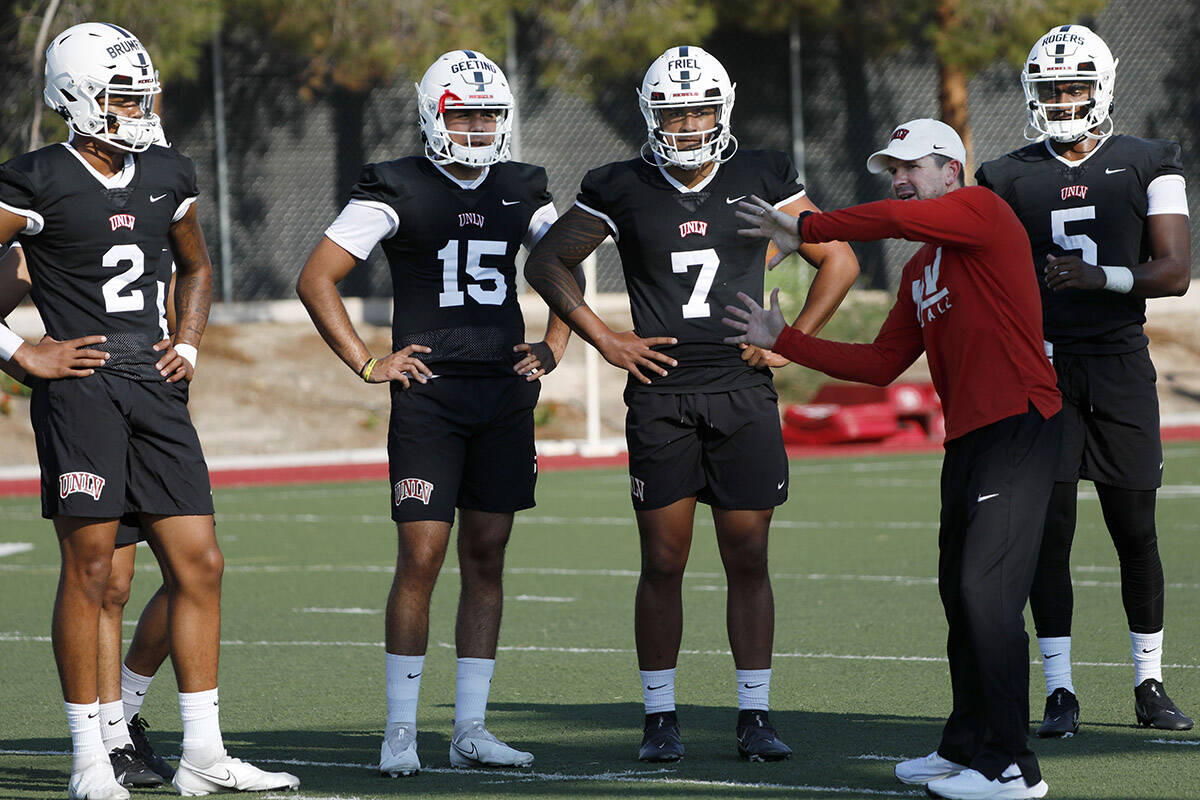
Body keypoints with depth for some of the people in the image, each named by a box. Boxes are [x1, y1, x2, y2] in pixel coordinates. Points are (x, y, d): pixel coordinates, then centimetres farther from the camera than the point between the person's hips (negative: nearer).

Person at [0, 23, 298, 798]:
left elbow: (195, 265, 29)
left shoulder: (167, 176, 13)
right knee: (90, 565, -4)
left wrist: (189, 341, 14)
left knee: (200, 564, 2)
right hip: (81, 387, -6)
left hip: (156, 387, 6)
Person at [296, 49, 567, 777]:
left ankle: (470, 729, 10)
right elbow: (316, 279, -3)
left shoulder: (522, 192, 10)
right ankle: (401, 731, -1)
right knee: (421, 558, -8)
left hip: (505, 393, 4)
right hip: (428, 393, -4)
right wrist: (366, 363, -6)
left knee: (487, 557, 5)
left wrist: (552, 349, 11)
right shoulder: (398, 191, -4)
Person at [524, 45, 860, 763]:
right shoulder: (624, 191, 3)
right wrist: (605, 340, 4)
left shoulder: (762, 181, 5)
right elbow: (547, 264, 12)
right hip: (661, 394, 0)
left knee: (749, 560, 1)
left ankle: (755, 717, 7)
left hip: (744, 390, 0)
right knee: (663, 561, 0)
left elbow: (840, 261, 13)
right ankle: (661, 719, 7)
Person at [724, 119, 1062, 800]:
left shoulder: (984, 213, -4)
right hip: (967, 438, 10)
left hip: (1018, 429, -10)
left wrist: (804, 230, -7)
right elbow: (881, 365, 22)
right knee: (961, 596, 14)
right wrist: (784, 342, 19)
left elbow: (893, 220, -20)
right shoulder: (921, 271, 23)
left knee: (988, 594, -14)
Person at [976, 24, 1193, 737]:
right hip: (1041, 365, 1)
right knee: (1050, 528, -3)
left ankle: (1150, 683, 12)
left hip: (1120, 364, -1)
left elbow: (1175, 272, -5)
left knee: (1136, 531, 2)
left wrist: (1100, 277, -20)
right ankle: (1060, 691, 1)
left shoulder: (1148, 167, 4)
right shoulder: (1010, 180, 9)